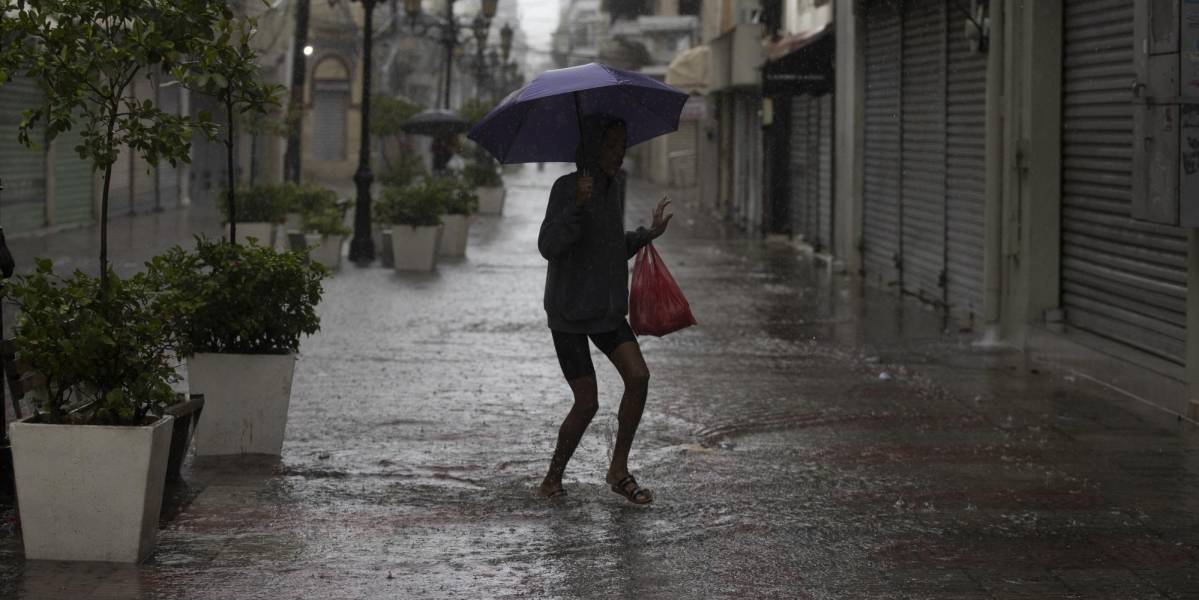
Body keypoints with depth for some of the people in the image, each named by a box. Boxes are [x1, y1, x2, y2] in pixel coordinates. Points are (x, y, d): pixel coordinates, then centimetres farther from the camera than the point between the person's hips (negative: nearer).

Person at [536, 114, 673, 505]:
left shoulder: (612, 189, 7)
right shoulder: (566, 187, -15)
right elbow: (548, 246, -25)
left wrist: (649, 234, 6)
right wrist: (576, 205, -36)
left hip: (606, 310, 6)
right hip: (568, 312, -6)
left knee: (638, 376, -12)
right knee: (587, 403, -6)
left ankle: (619, 469, 1)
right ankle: (553, 477, 15)